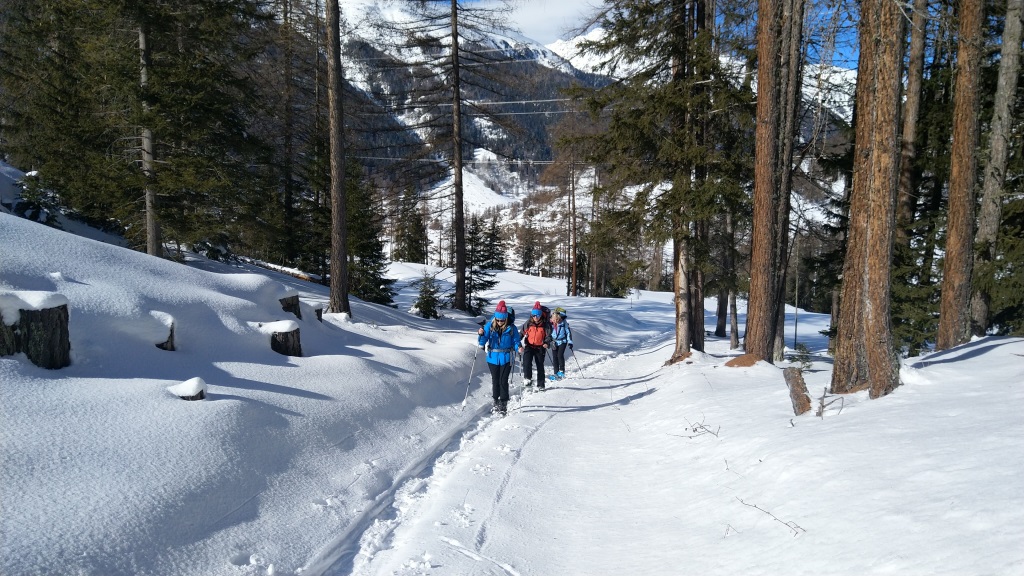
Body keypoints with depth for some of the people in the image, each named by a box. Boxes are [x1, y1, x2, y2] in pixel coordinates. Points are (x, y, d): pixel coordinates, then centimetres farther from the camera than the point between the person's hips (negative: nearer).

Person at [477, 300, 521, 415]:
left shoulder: (511, 328, -6)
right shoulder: (489, 326, -3)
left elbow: (515, 342, 1)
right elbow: (482, 342, -5)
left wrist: (518, 348, -20)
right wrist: (481, 335, -25)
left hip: (506, 359, -2)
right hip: (493, 358, 2)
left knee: (503, 381, -4)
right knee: (495, 381, 12)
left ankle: (503, 404, 6)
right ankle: (496, 402, 27)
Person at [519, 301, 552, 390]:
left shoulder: (545, 324, -7)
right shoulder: (528, 323, -2)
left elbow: (548, 335, -4)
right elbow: (522, 333, 5)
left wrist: (547, 343, -24)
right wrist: (519, 344, -4)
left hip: (540, 347, -1)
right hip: (529, 346, 1)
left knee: (540, 366, 6)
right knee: (527, 362, -20)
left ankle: (540, 385, 16)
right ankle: (528, 379, -11)